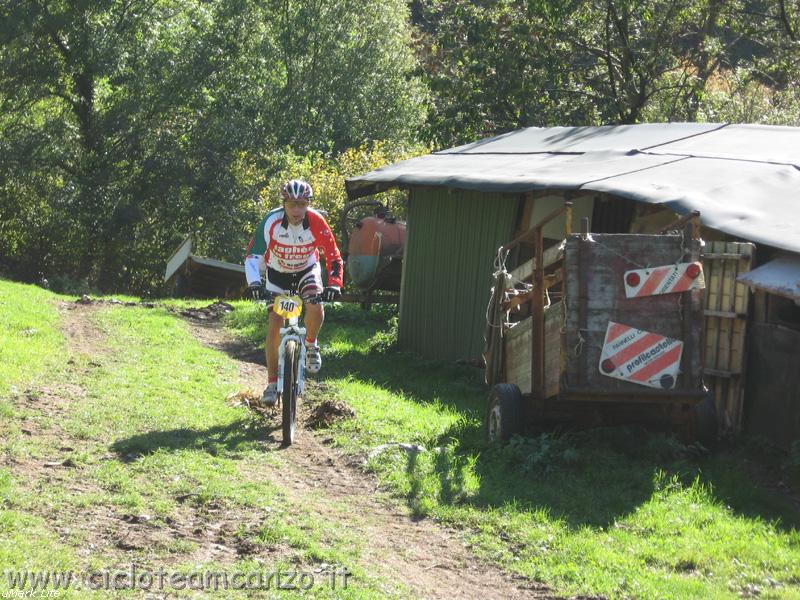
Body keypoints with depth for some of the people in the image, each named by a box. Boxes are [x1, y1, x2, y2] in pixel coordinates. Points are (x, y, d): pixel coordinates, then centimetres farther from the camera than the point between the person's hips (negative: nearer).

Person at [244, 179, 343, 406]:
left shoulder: (317, 222, -27)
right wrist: (254, 282, -47)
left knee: (316, 308, -28)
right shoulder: (271, 222, -29)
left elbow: (333, 256, -22)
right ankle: (272, 383, 1)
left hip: (307, 270, 0)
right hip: (277, 273, 0)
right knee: (275, 325, -10)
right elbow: (253, 255, -30)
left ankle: (311, 344, 4)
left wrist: (333, 284, -37)